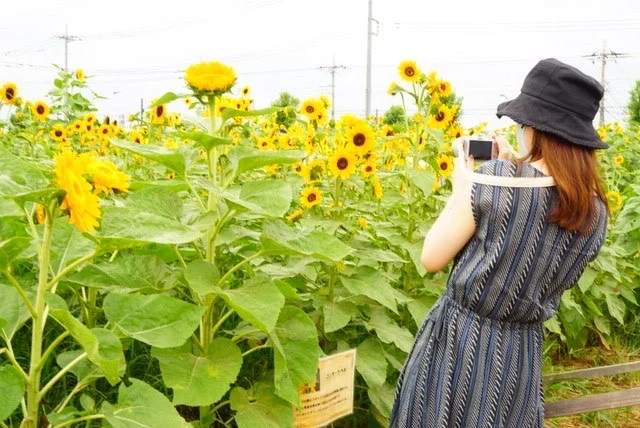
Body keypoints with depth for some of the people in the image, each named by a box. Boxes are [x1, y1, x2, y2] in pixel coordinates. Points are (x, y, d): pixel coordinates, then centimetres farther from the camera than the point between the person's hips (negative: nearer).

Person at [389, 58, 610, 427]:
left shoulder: (493, 179, -19)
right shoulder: (596, 213, -4)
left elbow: (432, 259, -13)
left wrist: (461, 190, -1)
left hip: (456, 340, -4)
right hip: (521, 355, 4)